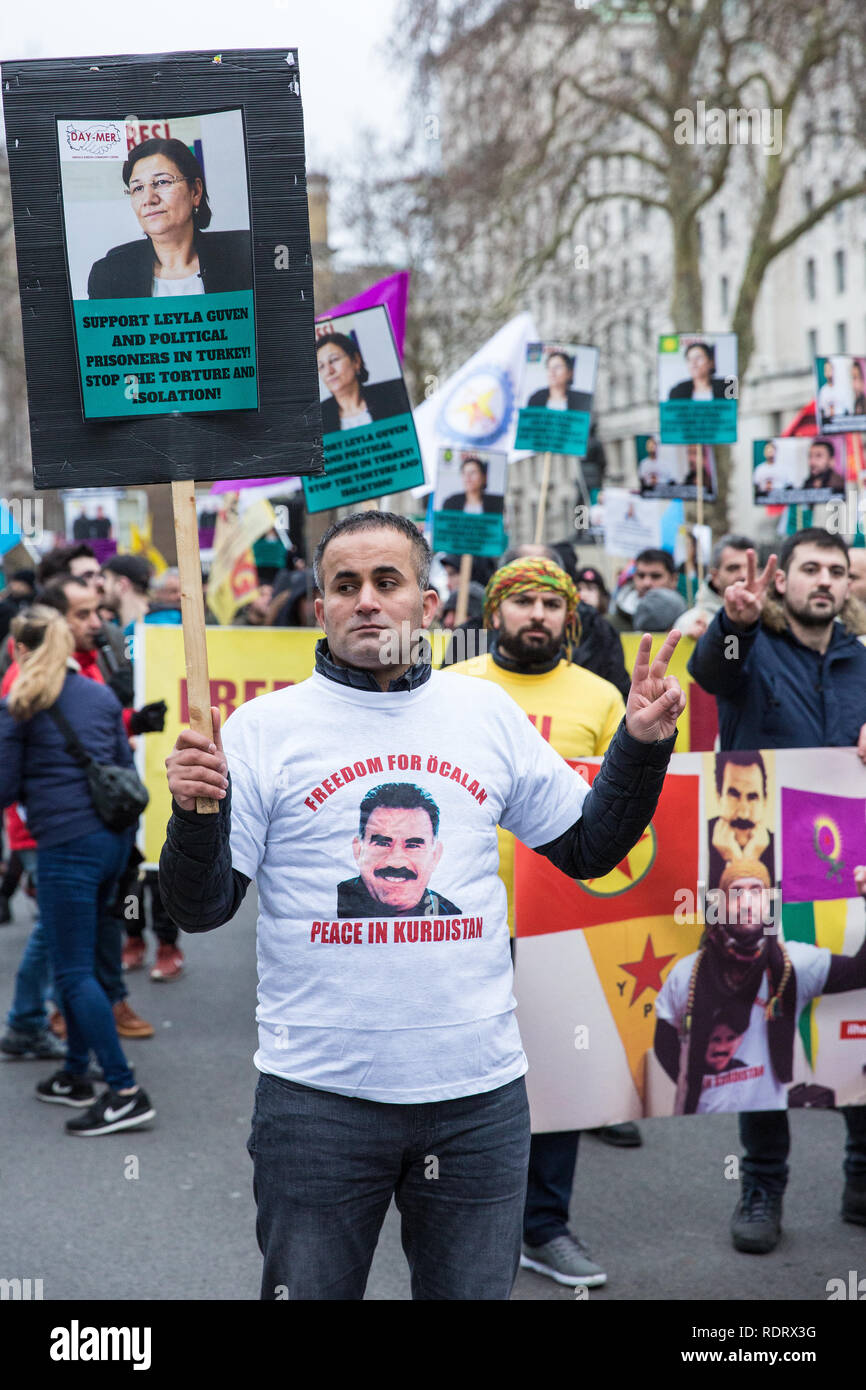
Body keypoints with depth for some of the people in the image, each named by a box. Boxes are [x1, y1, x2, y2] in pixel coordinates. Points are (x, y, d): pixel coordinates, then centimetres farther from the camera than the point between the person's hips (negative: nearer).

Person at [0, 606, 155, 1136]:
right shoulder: (103, 696, 11)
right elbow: (127, 769, 13)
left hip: (66, 844, -7)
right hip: (114, 837, 7)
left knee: (75, 971, -2)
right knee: (80, 959, 18)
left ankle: (127, 1092, -6)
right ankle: (76, 1076, 26)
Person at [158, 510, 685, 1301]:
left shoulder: (487, 712, 7)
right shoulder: (264, 728, -1)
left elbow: (590, 848, 14)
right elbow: (202, 909, -3)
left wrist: (643, 744, 2)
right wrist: (196, 814, -21)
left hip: (480, 1091, 3)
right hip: (319, 1094, -2)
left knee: (474, 1291, 15)